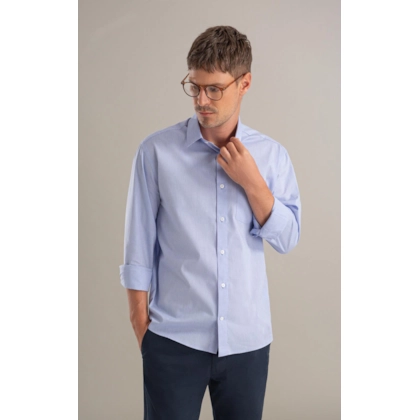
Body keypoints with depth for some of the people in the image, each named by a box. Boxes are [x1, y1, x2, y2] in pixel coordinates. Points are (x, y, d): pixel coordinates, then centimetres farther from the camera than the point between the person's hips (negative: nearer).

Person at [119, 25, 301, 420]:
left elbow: (287, 239, 2)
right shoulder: (157, 151, -5)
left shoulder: (272, 155, 2)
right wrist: (141, 323, 0)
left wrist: (251, 182, -11)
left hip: (248, 339, 2)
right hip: (174, 338, -2)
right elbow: (139, 243, -1)